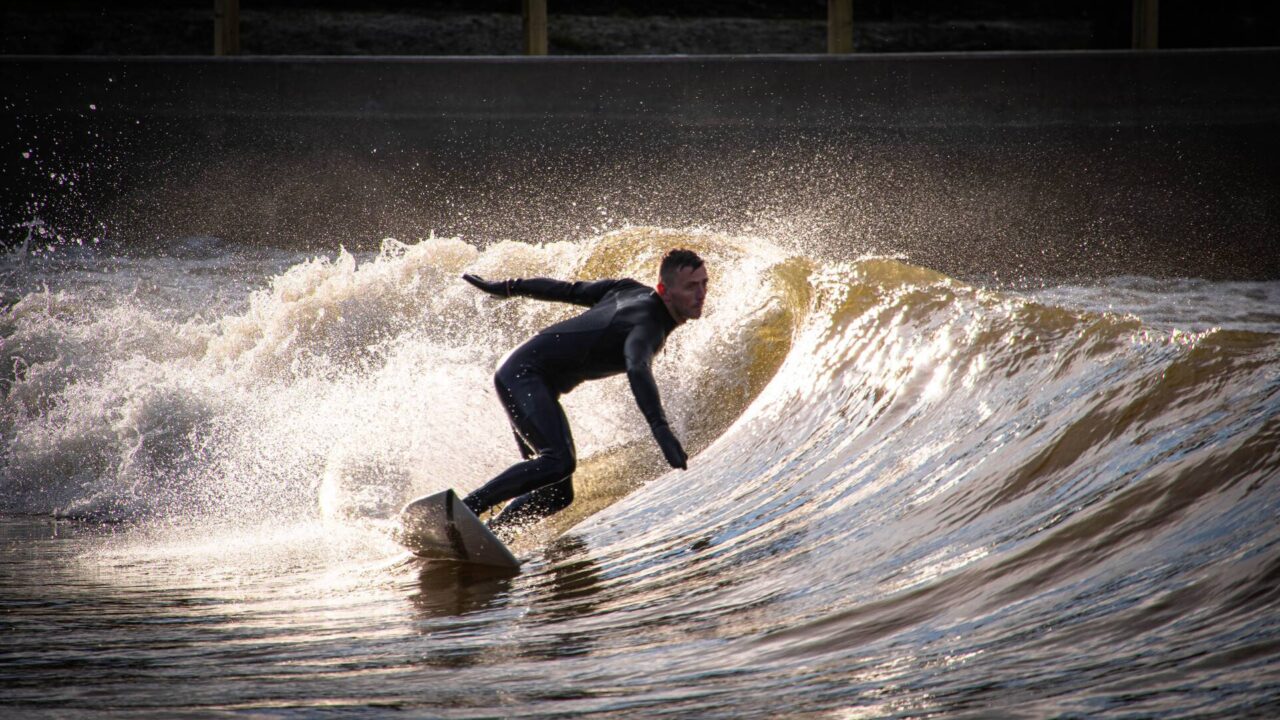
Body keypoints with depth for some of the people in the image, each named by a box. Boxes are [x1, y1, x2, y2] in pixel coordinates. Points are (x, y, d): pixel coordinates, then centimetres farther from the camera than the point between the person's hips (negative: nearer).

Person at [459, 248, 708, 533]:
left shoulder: (632, 291, 8)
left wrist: (507, 287, 28)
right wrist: (660, 429, -55)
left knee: (558, 494, 4)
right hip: (523, 373, -10)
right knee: (559, 462, -32)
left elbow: (568, 290, 18)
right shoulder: (648, 324, -21)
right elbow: (637, 369, -42)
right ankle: (462, 509, -32)